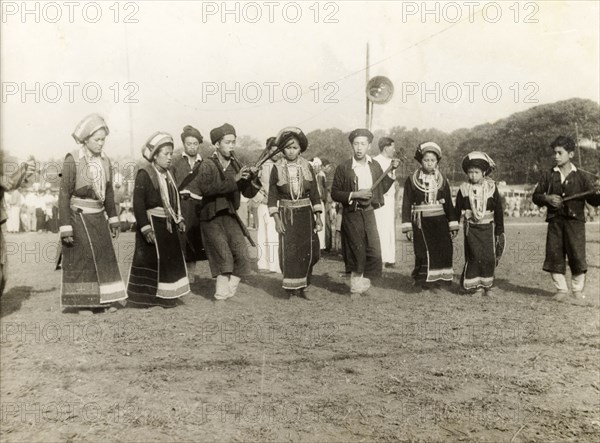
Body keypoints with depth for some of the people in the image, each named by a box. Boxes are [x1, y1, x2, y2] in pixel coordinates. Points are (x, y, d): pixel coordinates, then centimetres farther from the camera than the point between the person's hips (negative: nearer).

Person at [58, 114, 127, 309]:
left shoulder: (105, 160, 4)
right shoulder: (73, 160, -13)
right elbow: (64, 195, -13)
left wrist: (113, 219, 14)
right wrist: (65, 227, -17)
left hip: (98, 216, 6)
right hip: (77, 216, -6)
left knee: (104, 256, 7)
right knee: (80, 260, -1)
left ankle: (103, 299, 18)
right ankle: (80, 302, 9)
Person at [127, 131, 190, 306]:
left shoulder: (167, 174, 13)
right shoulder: (144, 174, -13)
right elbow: (138, 203, -18)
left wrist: (179, 219, 13)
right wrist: (146, 228, -22)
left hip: (168, 225, 8)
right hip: (152, 224, -8)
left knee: (171, 258, 10)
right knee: (148, 259, -3)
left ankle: (165, 296, 21)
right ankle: (141, 297, 9)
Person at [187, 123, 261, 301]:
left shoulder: (236, 167, 9)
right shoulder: (208, 165, -6)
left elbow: (248, 193, 8)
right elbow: (207, 189, -25)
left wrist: (253, 179, -12)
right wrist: (234, 179, -30)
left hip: (231, 217, 5)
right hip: (211, 219, -5)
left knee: (242, 256, -5)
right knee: (224, 256, -15)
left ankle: (229, 292, 12)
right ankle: (221, 296, -3)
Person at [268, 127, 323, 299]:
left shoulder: (307, 167, 3)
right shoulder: (277, 168, -2)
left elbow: (314, 193, 5)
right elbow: (272, 196, -2)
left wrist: (318, 217, -1)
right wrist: (276, 219, -10)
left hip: (305, 214, 2)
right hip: (286, 214, -2)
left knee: (308, 251, 2)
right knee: (289, 251, -5)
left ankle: (302, 286, 20)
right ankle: (292, 286, 8)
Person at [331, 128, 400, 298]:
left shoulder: (375, 166, 7)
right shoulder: (343, 168, -6)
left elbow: (382, 189, 14)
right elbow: (334, 193, -5)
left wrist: (392, 171, 5)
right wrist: (354, 195, -16)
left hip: (369, 213, 3)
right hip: (351, 215, -3)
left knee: (374, 252, -3)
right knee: (357, 253, 3)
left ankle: (364, 283, 18)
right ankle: (355, 287, 20)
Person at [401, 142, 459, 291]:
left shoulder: (442, 180, 11)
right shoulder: (411, 180, 2)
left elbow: (449, 204, 13)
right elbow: (406, 204, 1)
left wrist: (453, 225, 8)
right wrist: (407, 227, -5)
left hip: (440, 221, 3)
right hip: (421, 222, -3)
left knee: (443, 250, -4)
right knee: (425, 252, -13)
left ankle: (434, 279, 9)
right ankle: (424, 280, 1)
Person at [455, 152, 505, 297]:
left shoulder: (491, 188, 0)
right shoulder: (464, 189, 0)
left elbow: (499, 210, 5)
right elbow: (457, 210, 7)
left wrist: (500, 230, 5)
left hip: (488, 227, 1)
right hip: (471, 227, -1)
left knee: (489, 257, 1)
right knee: (474, 256, -7)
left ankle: (487, 286, 16)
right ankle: (474, 286, 5)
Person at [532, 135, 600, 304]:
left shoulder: (582, 177, 2)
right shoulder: (548, 176, 7)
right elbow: (536, 196, 12)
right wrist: (546, 198, -8)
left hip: (575, 221, -2)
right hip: (555, 221, 3)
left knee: (577, 257, -4)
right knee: (554, 256, 3)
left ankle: (578, 292, 11)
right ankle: (561, 290, 18)